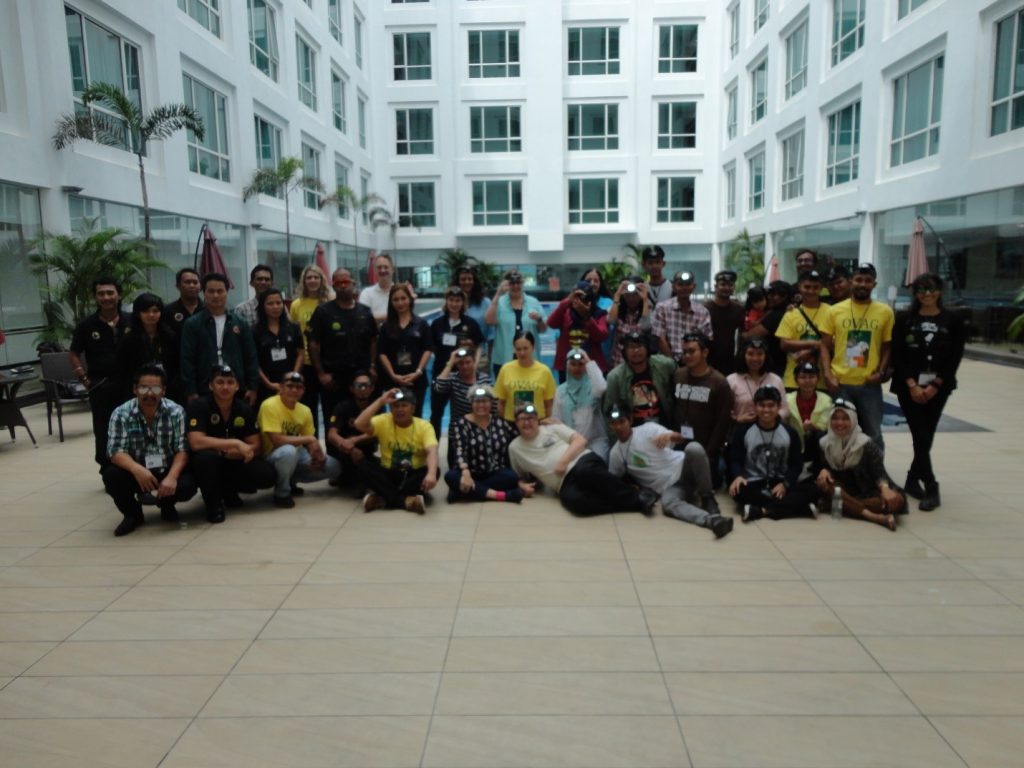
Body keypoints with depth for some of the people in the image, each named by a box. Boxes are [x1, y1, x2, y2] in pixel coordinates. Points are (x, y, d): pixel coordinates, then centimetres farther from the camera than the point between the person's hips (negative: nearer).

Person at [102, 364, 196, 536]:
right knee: (111, 475, -28)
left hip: (168, 471, 0)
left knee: (187, 486, -29)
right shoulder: (121, 414, -11)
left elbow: (182, 450, -13)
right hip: (137, 472, 1)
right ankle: (132, 514, 3)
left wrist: (172, 476, -31)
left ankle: (167, 505, 11)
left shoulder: (176, 412, -10)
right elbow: (115, 451, -17)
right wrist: (137, 469, -38)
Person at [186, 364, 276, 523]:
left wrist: (241, 451, -26)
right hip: (206, 463, -4)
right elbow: (196, 442, -30)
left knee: (268, 476, -20)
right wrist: (236, 443, -30)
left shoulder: (245, 409, -3)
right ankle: (213, 504, -12)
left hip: (233, 462, 4)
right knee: (206, 455, -39)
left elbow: (255, 446, -3)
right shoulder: (198, 406, -16)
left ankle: (228, 491, 11)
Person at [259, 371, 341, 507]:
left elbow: (309, 443, 5)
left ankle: (290, 481, 13)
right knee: (288, 450, -40)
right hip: (272, 457, -6)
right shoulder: (269, 405, -20)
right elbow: (277, 440, -28)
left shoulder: (305, 411, -2)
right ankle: (281, 493, -13)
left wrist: (318, 453, -19)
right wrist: (310, 439, -24)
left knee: (333, 467, -5)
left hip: (296, 455, 7)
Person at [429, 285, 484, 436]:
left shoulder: (471, 323, -1)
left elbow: (479, 347, 2)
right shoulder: (437, 323, 3)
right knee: (436, 413, 8)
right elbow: (430, 348, 9)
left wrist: (474, 363, -10)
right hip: (441, 373, 1)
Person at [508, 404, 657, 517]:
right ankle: (638, 502, -32)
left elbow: (581, 440, 3)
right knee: (573, 500, -36)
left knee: (584, 472, -40)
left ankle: (637, 495, -27)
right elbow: (518, 477, 24)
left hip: (584, 461, -1)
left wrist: (563, 460, -11)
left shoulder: (552, 428, 11)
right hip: (566, 483, 1)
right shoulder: (514, 448, 15)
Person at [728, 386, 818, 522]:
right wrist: (738, 476, -25)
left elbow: (797, 464, 5)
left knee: (811, 489, -25)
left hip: (780, 484, 2)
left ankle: (760, 510, -34)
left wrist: (784, 484, -14)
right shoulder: (743, 430, 0)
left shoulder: (790, 432, 3)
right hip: (753, 484, -2)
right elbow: (735, 460, -2)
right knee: (739, 490, -35)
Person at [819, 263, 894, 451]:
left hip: (870, 384, 0)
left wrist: (881, 372, -6)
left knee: (873, 434, 12)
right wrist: (828, 375, -7)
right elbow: (825, 345, 3)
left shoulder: (885, 311, 2)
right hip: (840, 383, 0)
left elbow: (887, 346, 7)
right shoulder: (836, 310, 2)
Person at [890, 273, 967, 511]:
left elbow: (955, 357, -1)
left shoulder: (952, 321, 4)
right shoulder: (906, 320, 3)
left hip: (937, 387, 1)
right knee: (921, 437, -8)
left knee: (927, 436, 6)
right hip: (909, 387, -1)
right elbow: (898, 355, -3)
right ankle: (931, 487, -3)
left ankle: (913, 478, 24)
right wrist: (912, 385, -12)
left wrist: (935, 385, -10)